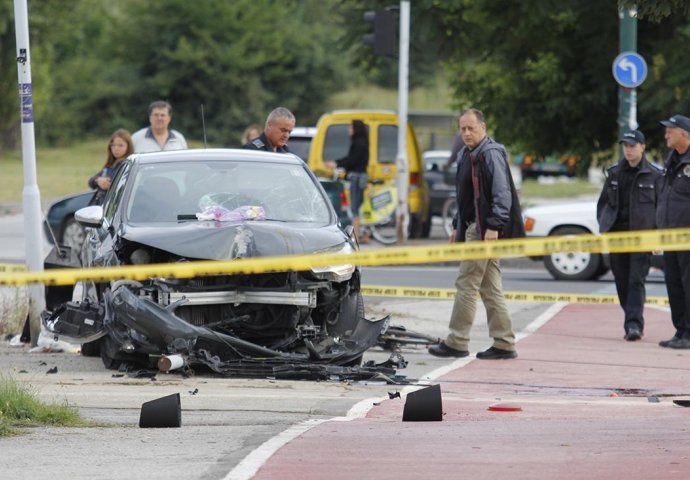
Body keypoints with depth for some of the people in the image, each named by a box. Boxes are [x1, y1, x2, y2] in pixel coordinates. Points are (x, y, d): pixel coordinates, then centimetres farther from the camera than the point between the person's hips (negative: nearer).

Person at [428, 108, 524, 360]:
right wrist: (458, 226, 23)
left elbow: (502, 193, -19)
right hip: (474, 228, 10)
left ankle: (456, 342, -5)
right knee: (490, 288, 10)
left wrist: (494, 226, -24)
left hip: (485, 229, -10)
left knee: (466, 284, -8)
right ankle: (504, 344, 11)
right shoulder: (467, 155, 18)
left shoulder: (491, 154, -12)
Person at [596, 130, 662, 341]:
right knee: (622, 282, 6)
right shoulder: (614, 173, 12)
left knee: (636, 281, -12)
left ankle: (634, 324, -18)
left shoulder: (654, 175, 1)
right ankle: (633, 322, 17)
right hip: (616, 234, 4)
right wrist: (603, 227, 6)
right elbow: (603, 202, 18)